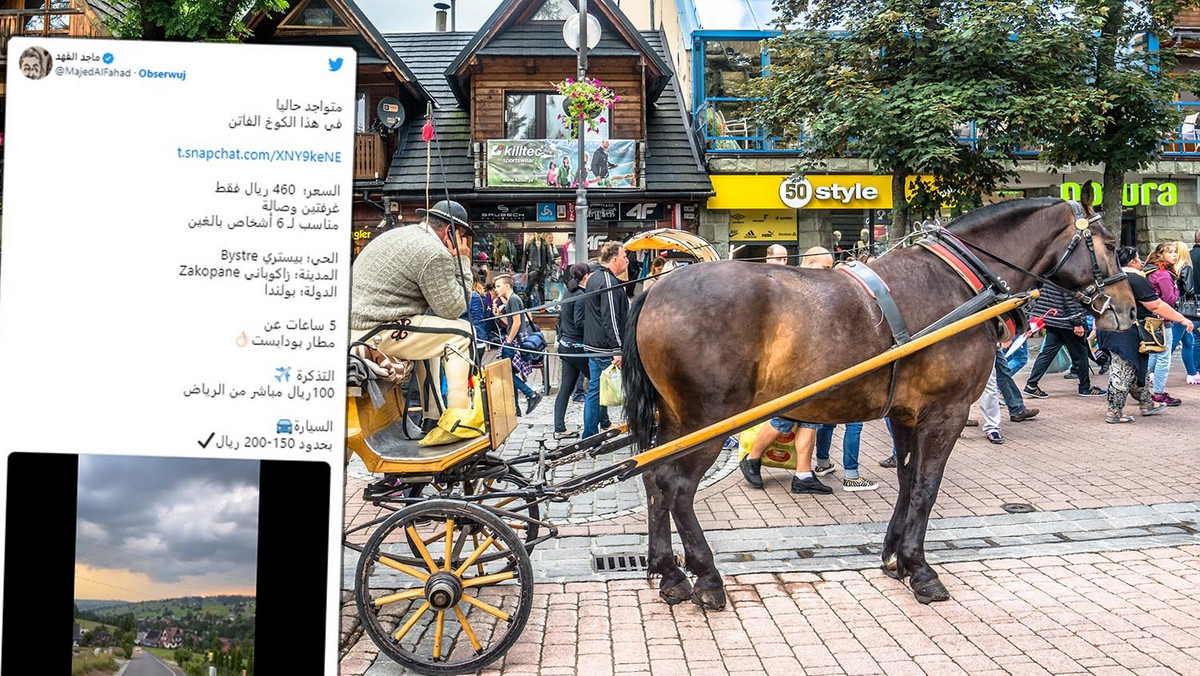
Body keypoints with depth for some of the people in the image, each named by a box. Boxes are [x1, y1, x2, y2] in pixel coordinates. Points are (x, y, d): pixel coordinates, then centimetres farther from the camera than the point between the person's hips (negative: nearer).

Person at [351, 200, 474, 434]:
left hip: (355, 323, 10)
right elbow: (453, 308, -6)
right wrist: (462, 262, 2)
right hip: (376, 333, -10)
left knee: (429, 337, 31)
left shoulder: (395, 234, 19)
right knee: (462, 332, -2)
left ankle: (432, 417, 31)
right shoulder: (435, 254, -12)